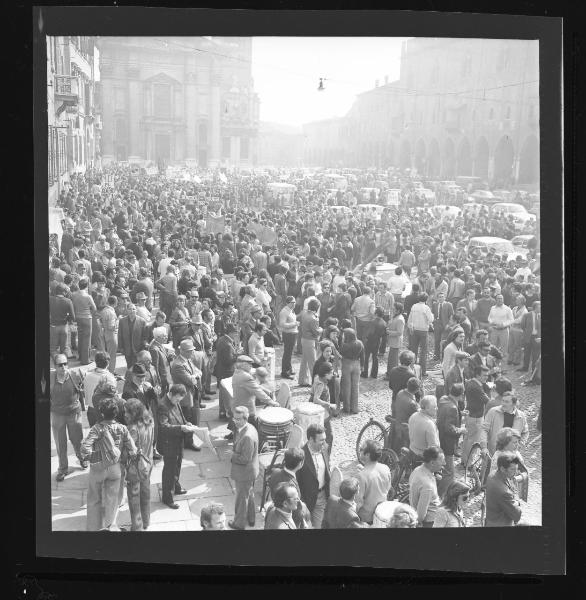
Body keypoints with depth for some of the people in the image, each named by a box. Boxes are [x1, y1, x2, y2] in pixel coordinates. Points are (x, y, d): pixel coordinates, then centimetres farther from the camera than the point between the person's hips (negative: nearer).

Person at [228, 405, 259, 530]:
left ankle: (239, 523, 32)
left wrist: (233, 457, -17)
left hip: (244, 473, -9)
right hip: (250, 471, 9)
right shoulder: (249, 428, -4)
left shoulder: (248, 436, -35)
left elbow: (245, 459, -29)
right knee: (249, 495, 26)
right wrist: (235, 454, -2)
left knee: (242, 498, 12)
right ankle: (251, 519, 45)